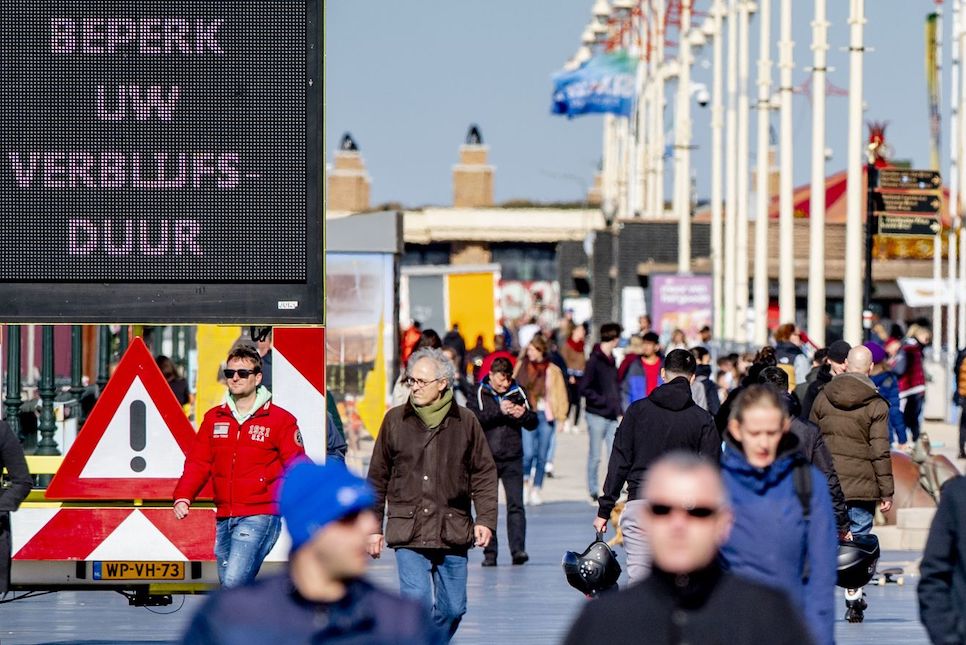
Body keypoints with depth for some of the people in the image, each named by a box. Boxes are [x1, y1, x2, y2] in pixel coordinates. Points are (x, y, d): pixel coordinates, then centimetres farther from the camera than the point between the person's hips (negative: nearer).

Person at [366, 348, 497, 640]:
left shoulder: (465, 421, 3)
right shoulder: (395, 420, 3)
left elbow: (484, 474, 7)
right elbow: (377, 478, 9)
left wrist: (485, 519, -3)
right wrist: (373, 526, 8)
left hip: (453, 532, 1)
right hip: (408, 532, -1)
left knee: (452, 607, 8)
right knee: (417, 600, -14)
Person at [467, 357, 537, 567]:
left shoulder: (517, 393, 10)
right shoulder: (479, 395, 2)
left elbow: (533, 424, 11)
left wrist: (523, 415, -11)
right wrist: (499, 411, -23)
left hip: (512, 459, 1)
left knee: (516, 504, -8)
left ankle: (518, 549, -13)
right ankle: (489, 553, 5)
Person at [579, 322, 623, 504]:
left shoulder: (611, 359, 11)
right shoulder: (595, 360, -11)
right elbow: (584, 389, -14)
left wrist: (619, 410, 10)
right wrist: (603, 401, -16)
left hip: (612, 416, 6)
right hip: (597, 415, -6)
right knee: (595, 456, 3)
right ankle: (594, 492, 13)